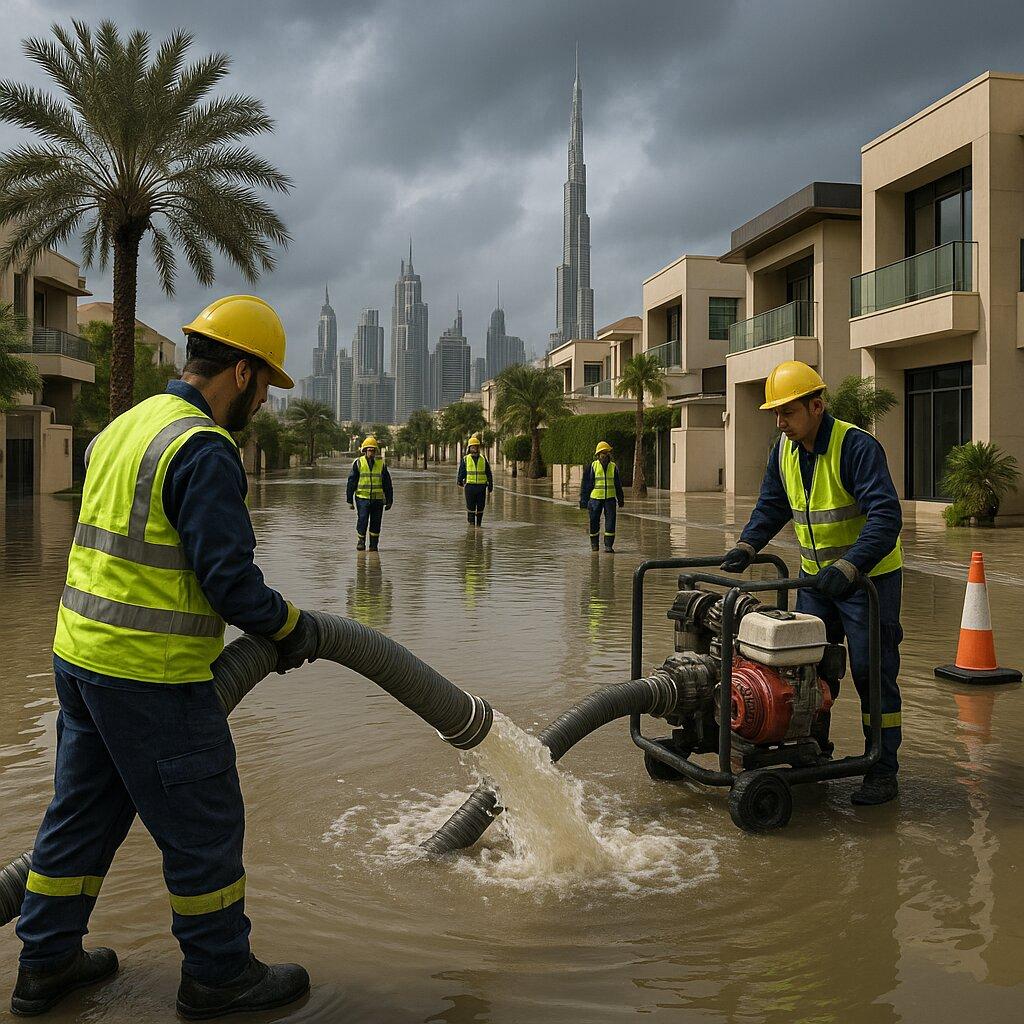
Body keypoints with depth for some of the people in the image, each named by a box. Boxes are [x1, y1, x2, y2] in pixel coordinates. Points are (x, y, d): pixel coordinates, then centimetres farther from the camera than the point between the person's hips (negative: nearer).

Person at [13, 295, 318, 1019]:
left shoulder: (123, 428, 12)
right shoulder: (203, 450, -18)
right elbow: (230, 579, -21)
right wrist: (293, 627, -5)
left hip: (80, 654, 10)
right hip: (154, 675, -9)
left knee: (82, 812, 21)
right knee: (203, 827, 6)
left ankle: (47, 962, 35)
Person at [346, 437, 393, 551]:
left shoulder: (381, 463, 8)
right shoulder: (358, 463, 2)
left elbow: (387, 483, 11)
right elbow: (351, 482, 3)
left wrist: (389, 500, 8)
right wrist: (349, 500, 0)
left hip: (378, 498, 2)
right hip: (362, 498, -2)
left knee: (376, 523, 5)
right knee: (362, 520, -9)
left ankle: (374, 545, 16)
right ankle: (360, 541, 8)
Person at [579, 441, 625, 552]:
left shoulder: (614, 467, 6)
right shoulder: (592, 467, -1)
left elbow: (618, 485, 16)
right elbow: (585, 484, 1)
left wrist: (621, 499, 17)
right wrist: (584, 500, -3)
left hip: (610, 498, 1)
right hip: (595, 498, -1)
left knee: (610, 521, -5)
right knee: (594, 522, 5)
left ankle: (608, 545, 0)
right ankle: (594, 543, 22)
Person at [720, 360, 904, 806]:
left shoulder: (856, 446, -23)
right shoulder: (785, 450, 1)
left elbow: (885, 516, -31)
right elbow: (771, 506, 12)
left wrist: (848, 568, -41)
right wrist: (746, 546, -5)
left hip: (869, 575, -7)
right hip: (816, 576, 7)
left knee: (872, 672, -3)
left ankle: (883, 771, 8)